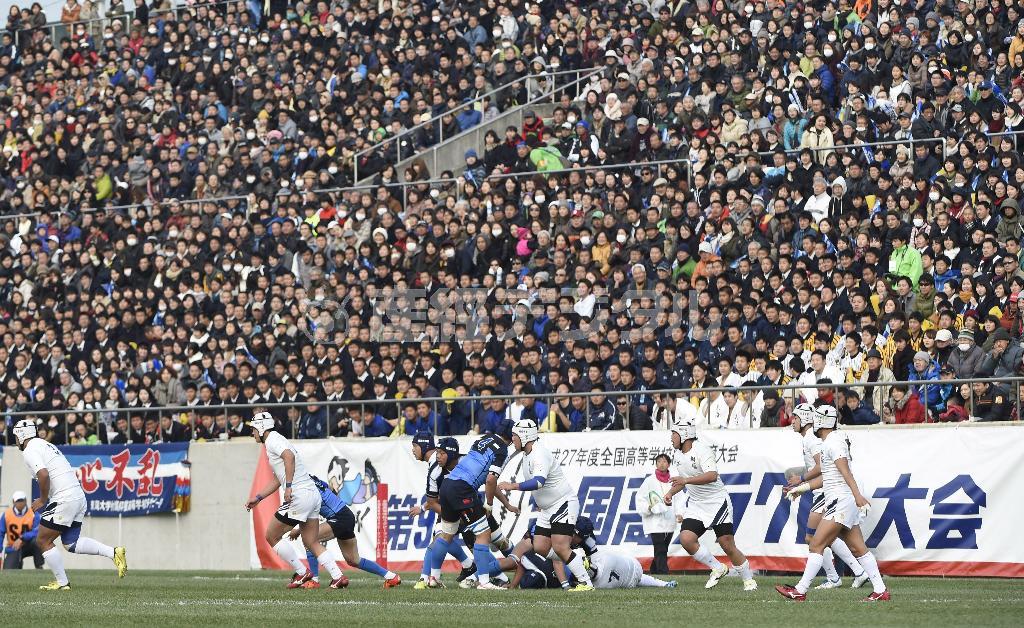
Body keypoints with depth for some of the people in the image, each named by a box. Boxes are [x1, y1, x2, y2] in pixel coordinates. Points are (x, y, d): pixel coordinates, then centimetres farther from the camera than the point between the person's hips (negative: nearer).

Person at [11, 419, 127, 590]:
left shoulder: (30, 451, -7)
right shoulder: (47, 445, 23)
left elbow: (43, 474, -25)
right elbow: (74, 474, 25)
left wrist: (43, 499, -9)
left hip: (64, 499, -9)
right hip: (79, 495, 9)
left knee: (43, 541, 3)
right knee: (71, 543, 16)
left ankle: (62, 582, 5)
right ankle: (114, 553, 4)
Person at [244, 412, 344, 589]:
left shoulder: (272, 441, -5)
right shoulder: (276, 441, 25)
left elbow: (289, 456, -28)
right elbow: (276, 480, 34)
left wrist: (289, 486, -30)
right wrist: (257, 498, 35)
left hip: (299, 494, -10)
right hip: (313, 494, 10)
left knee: (272, 536, 3)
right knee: (312, 543, 10)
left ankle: (301, 573, 3)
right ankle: (338, 577, -1)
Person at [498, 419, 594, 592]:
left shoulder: (540, 455, -21)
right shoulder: (527, 454, 10)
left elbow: (538, 482, -37)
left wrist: (514, 486, -41)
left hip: (564, 503, -10)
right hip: (548, 508, 10)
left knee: (560, 548, -19)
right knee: (539, 549, 2)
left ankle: (586, 583, -16)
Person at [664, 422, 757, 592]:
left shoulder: (702, 451, -19)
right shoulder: (677, 455, 6)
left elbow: (712, 476, -34)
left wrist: (686, 480, -39)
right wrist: (670, 493, 7)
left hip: (717, 502, -7)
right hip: (695, 505, 7)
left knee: (728, 545, -6)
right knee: (686, 539, -15)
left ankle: (749, 580, 12)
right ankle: (717, 568, 2)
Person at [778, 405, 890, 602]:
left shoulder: (833, 442, -11)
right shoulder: (830, 442, 19)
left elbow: (845, 471, -23)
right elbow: (826, 477, 26)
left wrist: (857, 495, -32)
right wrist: (802, 488, 30)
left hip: (841, 500, -10)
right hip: (841, 502, 10)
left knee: (817, 545, -7)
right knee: (857, 548, 8)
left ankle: (800, 591, -6)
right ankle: (881, 591, 6)